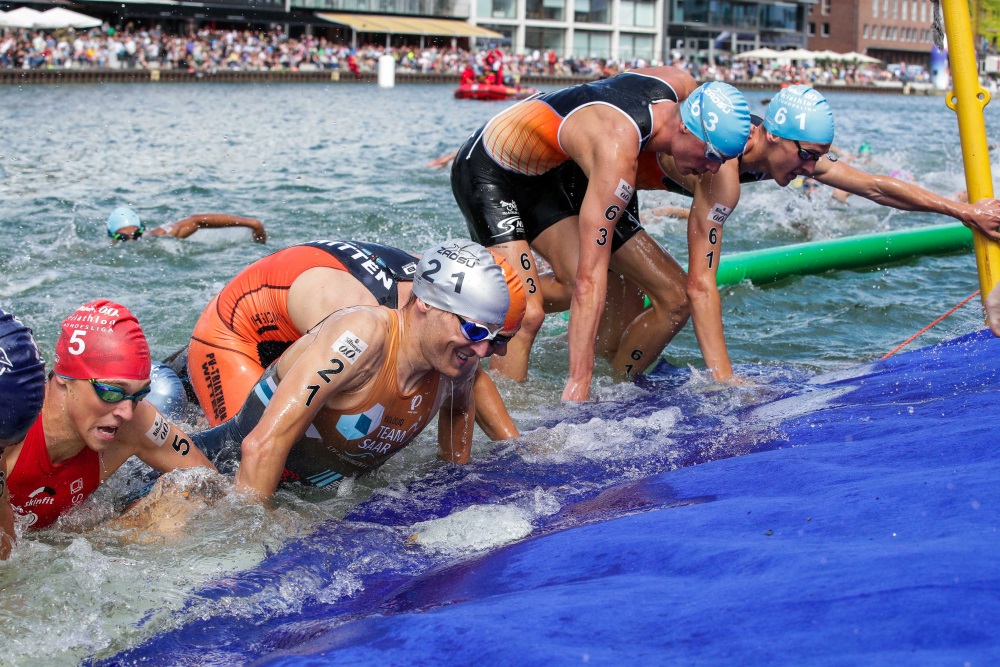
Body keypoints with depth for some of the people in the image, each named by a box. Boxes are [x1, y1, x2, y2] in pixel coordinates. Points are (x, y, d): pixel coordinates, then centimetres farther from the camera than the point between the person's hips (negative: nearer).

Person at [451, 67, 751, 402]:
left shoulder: (682, 86, -15)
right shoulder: (617, 150, -39)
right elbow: (590, 278, -41)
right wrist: (579, 383, -43)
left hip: (538, 177, 9)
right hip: (486, 173, -9)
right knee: (526, 314, -27)